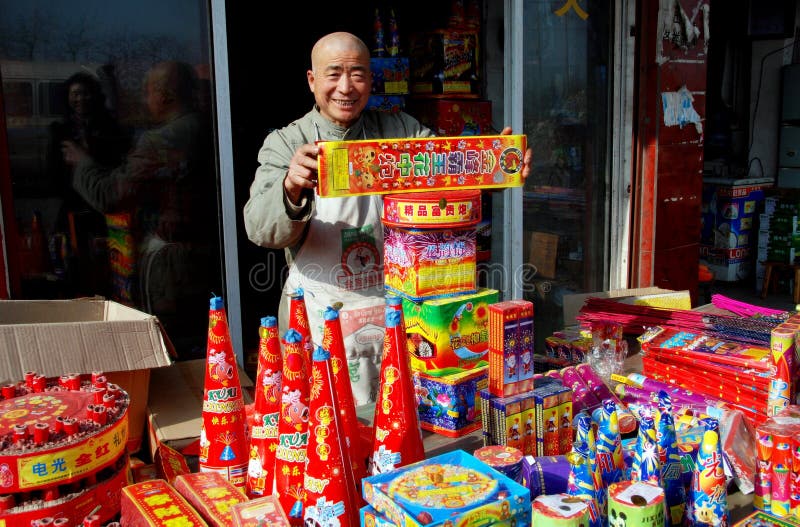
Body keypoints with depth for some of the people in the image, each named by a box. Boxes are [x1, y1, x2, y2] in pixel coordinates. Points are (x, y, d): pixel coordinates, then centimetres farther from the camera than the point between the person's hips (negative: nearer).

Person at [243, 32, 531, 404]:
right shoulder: (285, 143, -3)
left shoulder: (402, 131, 5)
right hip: (321, 317, -2)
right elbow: (259, 227, -16)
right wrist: (292, 188, -37)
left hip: (395, 308, 2)